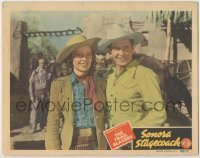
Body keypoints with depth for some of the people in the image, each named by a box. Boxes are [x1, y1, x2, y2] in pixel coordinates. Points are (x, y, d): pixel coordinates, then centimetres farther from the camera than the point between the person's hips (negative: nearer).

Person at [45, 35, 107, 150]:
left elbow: (104, 121, 9)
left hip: (96, 145, 2)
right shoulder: (59, 85, -2)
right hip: (70, 145, -2)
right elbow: (52, 124, -3)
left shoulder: (100, 84, 5)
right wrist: (54, 149, -10)